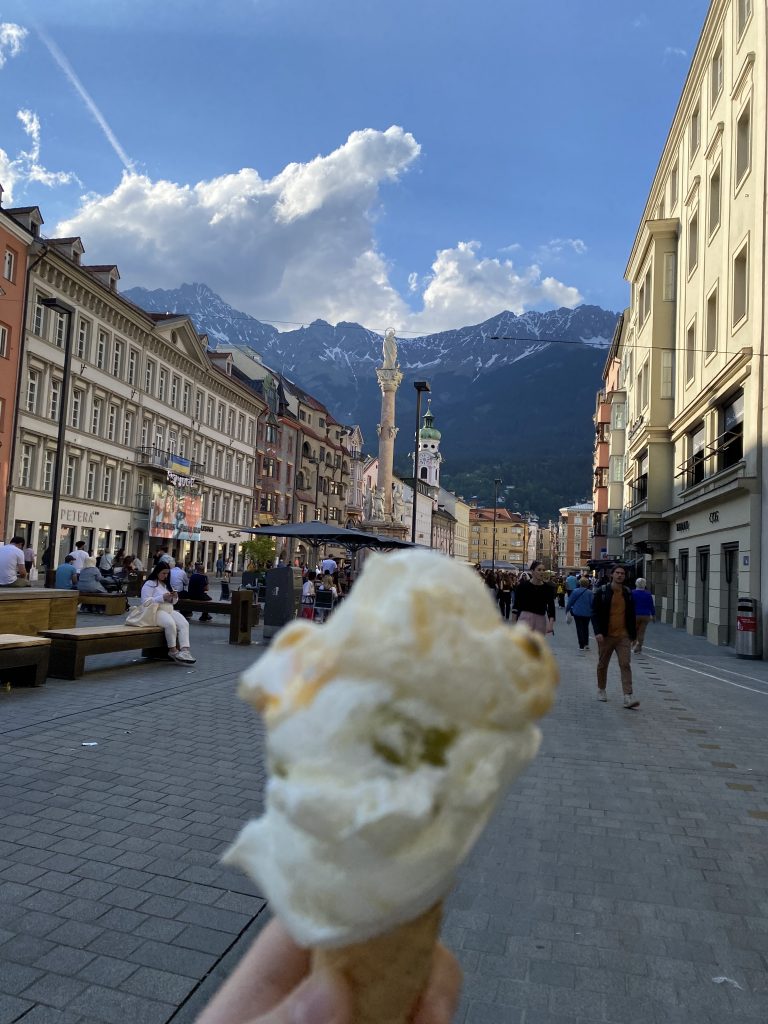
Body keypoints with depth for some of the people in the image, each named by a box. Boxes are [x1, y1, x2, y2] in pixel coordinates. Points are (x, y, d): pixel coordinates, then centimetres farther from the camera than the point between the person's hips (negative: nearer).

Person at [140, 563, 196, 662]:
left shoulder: (167, 584, 22)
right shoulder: (149, 584, -1)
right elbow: (145, 602, -13)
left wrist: (174, 598, 2)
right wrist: (162, 598, -19)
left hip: (170, 611, 7)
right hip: (156, 611, -7)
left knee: (184, 624, -23)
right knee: (170, 623, -37)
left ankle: (185, 650, -35)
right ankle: (173, 650, -23)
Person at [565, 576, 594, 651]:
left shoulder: (575, 591, -7)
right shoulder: (590, 592, -7)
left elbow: (570, 601, -3)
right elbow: (592, 603, -6)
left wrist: (567, 609, 10)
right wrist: (592, 612, 8)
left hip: (577, 612, -1)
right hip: (587, 613, 1)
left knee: (579, 628, 4)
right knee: (586, 628, 19)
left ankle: (581, 645, 1)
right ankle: (586, 644, 15)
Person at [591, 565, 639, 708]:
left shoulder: (628, 593, 7)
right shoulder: (602, 592, -2)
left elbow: (631, 614, 14)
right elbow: (595, 613, -4)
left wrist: (632, 634, 12)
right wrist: (597, 632, -15)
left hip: (623, 636, 1)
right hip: (606, 636, -1)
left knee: (625, 665, -9)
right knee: (602, 664, 11)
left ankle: (628, 697, -13)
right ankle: (601, 690, 30)